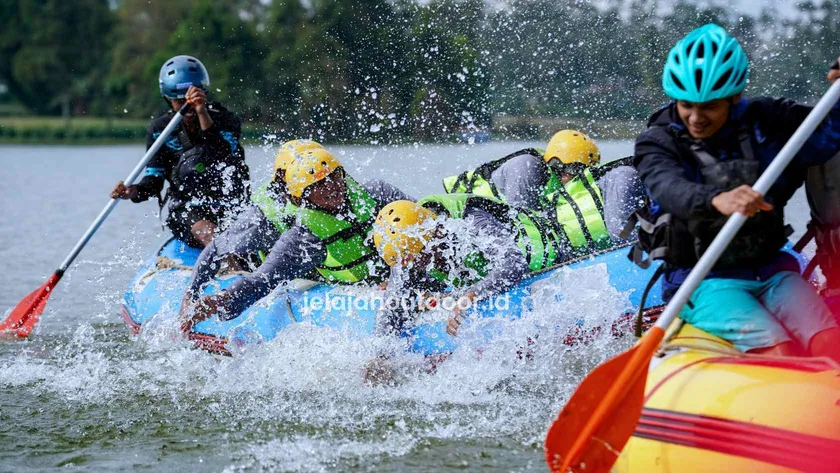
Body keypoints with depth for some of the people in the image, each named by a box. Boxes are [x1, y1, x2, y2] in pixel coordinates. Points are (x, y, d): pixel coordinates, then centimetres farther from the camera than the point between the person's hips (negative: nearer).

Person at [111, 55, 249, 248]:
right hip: (186, 209, -2)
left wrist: (203, 114, -31)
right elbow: (154, 180, 4)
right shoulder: (160, 129, 4)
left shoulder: (225, 120, -1)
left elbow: (222, 156, -22)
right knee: (207, 232, -34)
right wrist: (134, 192, -19)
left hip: (228, 206, 2)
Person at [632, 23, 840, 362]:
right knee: (776, 347, -28)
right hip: (702, 283, -3)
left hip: (770, 270, 3)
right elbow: (669, 188, -27)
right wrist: (716, 200, -48)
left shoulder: (762, 121, 4)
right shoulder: (658, 143, -5)